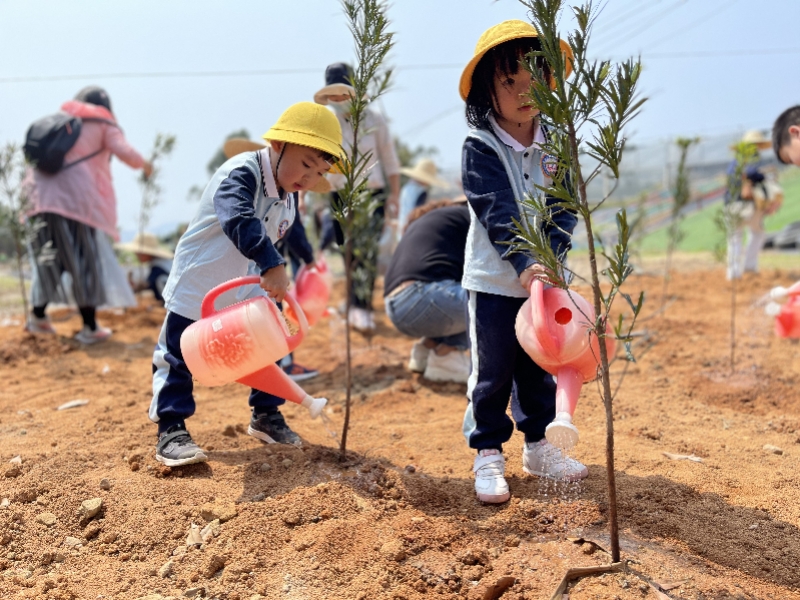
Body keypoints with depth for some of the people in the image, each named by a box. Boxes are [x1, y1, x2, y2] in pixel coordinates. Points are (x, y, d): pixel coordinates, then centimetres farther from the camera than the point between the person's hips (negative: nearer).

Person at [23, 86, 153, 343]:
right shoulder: (104, 126, 9)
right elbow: (125, 153, -5)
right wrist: (144, 164, 12)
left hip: (44, 196, 5)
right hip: (77, 199, -5)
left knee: (49, 257, 18)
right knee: (86, 262, 1)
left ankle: (38, 315, 21)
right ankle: (90, 328, 2)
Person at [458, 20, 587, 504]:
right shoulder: (480, 148, -12)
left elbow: (565, 209, -3)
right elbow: (498, 215, -21)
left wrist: (551, 258, -20)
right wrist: (524, 265, -32)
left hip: (543, 277, 4)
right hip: (494, 281, -4)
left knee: (540, 368, 15)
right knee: (492, 371, 3)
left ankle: (538, 447, 29)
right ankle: (489, 455, 15)